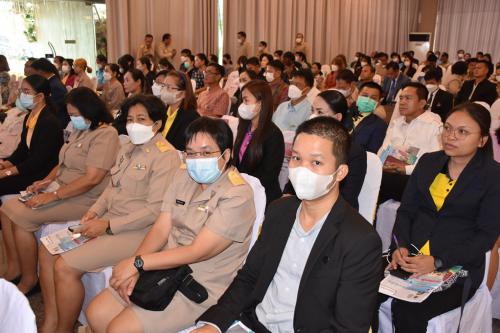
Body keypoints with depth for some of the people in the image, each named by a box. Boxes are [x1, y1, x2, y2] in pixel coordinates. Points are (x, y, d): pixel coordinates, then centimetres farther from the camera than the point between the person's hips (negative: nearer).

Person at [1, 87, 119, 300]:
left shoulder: (106, 135, -16)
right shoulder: (79, 131, 15)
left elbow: (92, 178, -24)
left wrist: (53, 196, -21)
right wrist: (47, 180, 2)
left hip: (82, 199, -9)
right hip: (60, 188, 9)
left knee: (21, 217, -18)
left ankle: (29, 278, -1)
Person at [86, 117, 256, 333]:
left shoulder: (237, 196, -18)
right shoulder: (183, 176, 5)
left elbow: (197, 251, -21)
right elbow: (160, 229, 1)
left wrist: (137, 263, -19)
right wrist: (131, 267, -14)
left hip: (201, 288, -7)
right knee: (96, 314, 3)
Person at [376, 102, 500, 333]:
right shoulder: (428, 161, 10)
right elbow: (406, 210, 10)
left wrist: (437, 262, -17)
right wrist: (401, 247, -9)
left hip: (456, 268, -3)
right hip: (410, 258, 4)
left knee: (406, 311, -27)